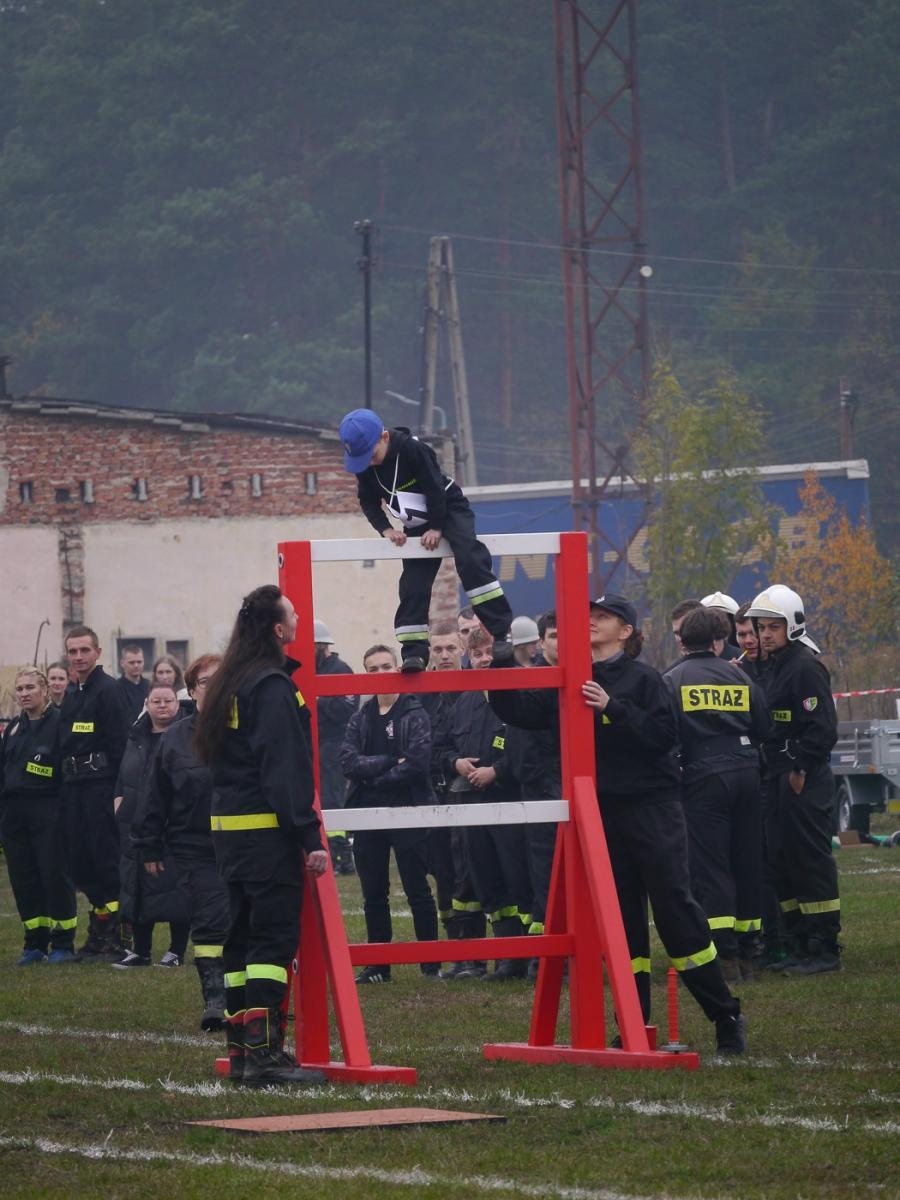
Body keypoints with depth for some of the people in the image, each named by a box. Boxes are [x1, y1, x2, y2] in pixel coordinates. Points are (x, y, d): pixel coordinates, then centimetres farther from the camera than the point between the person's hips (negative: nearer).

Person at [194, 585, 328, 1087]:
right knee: (276, 937, -10)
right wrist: (310, 836, -19)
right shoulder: (273, 687, -14)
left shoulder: (230, 684, 15)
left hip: (231, 828, 9)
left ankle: (242, 1047, 14)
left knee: (243, 935, 12)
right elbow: (285, 769, -19)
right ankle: (264, 1050, -15)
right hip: (268, 831, -9)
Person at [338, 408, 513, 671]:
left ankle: (501, 632, -30)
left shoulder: (412, 449, -28)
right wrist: (386, 529, -13)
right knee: (412, 586, -2)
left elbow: (435, 488, -22)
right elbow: (368, 501, 1)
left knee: (470, 560, -26)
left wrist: (437, 528, -17)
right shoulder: (363, 464, -10)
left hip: (449, 509, -6)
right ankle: (413, 652, 1)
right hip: (416, 525, 6)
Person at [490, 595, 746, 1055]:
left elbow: (664, 734, -15)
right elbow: (524, 712, 4)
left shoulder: (642, 678, -4)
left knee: (675, 908, -8)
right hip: (601, 811, 5)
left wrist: (612, 707, -21)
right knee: (621, 920, 6)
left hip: (652, 808, -5)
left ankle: (727, 1018, -3)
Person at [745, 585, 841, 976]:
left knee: (811, 861, -8)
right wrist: (774, 773, 14)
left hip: (805, 782, -10)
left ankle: (824, 950, -6)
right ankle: (799, 947, 17)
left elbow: (823, 727, -18)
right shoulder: (776, 668, 18)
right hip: (779, 782, 10)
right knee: (783, 863, 11)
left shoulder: (806, 666, -12)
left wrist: (799, 769, -17)